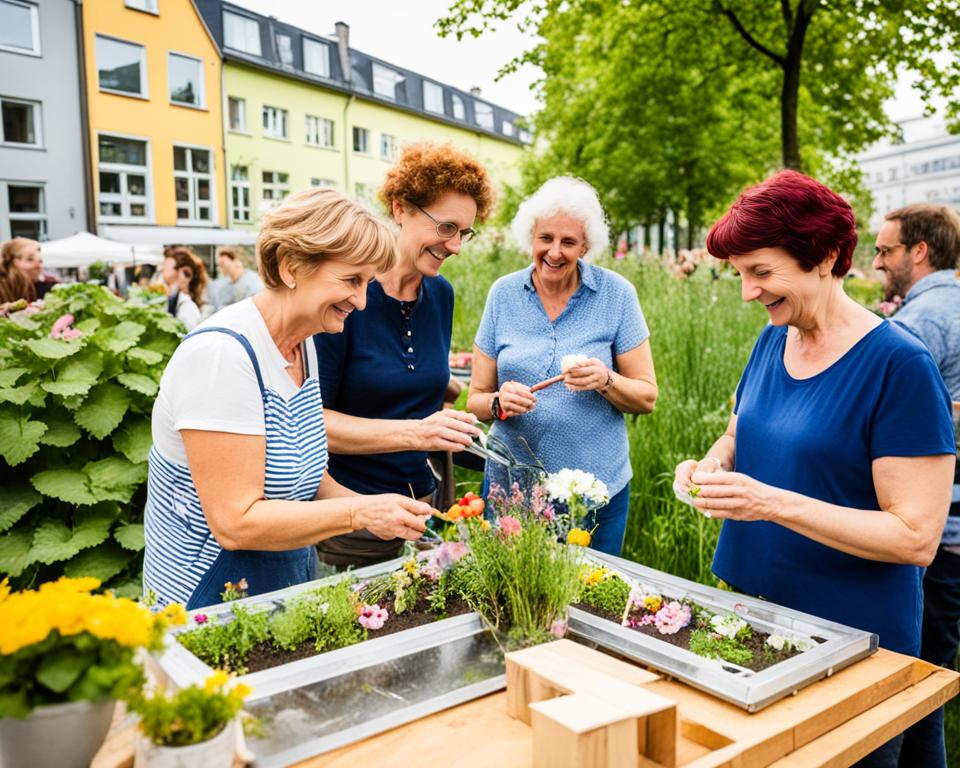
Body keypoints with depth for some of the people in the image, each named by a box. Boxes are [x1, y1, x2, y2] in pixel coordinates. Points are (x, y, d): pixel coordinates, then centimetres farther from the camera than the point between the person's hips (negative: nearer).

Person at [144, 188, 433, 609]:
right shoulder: (221, 353, -24)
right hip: (210, 597, -8)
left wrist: (382, 512, -6)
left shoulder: (303, 346, 2)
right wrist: (358, 513, -23)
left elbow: (301, 476, 7)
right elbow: (236, 523, -25)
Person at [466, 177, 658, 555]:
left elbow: (647, 397, -2)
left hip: (597, 490, -1)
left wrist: (606, 381, -21)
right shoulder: (503, 294, -1)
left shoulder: (616, 294, -5)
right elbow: (476, 399, 2)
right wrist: (499, 403, -20)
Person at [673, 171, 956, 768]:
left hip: (853, 639, -6)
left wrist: (772, 502, -28)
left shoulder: (899, 365, -19)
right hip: (751, 610, 6)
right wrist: (713, 466, -6)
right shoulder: (772, 341, 1)